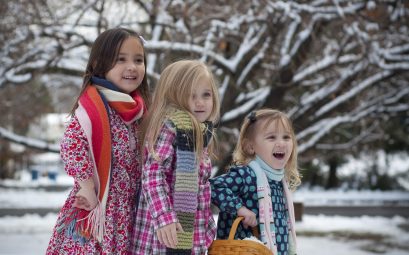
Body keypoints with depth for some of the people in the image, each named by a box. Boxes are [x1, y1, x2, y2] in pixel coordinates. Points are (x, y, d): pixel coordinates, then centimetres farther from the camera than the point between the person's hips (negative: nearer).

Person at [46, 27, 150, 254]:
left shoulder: (137, 107, 9)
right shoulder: (94, 104, -15)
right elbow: (71, 145, -26)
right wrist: (88, 189, -22)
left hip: (126, 211, 8)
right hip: (98, 210, -7)